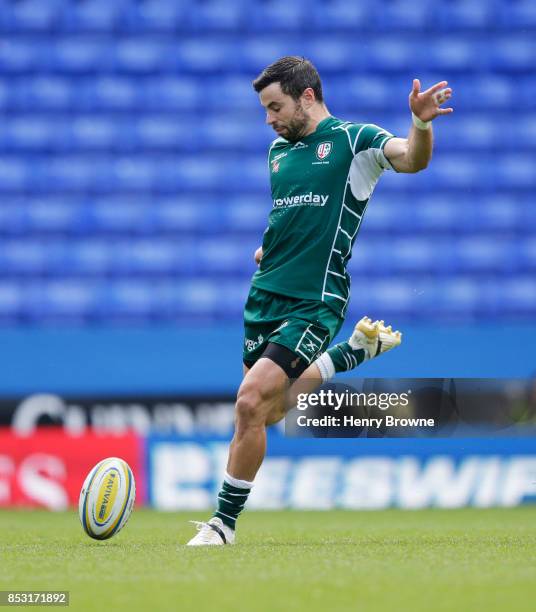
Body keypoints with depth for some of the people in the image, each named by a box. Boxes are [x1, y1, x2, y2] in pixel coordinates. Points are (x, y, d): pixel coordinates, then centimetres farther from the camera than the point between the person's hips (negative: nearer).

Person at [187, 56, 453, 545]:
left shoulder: (354, 140, -6)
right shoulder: (279, 150, 14)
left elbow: (412, 159, -24)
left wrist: (422, 124, -42)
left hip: (314, 302, -8)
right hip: (266, 294, 8)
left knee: (251, 401, -18)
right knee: (271, 412, 17)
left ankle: (224, 523, -5)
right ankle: (355, 351, 38)